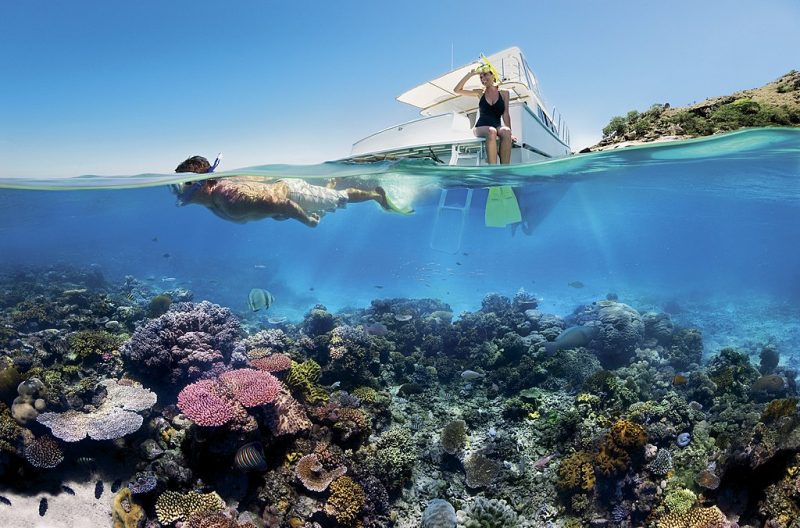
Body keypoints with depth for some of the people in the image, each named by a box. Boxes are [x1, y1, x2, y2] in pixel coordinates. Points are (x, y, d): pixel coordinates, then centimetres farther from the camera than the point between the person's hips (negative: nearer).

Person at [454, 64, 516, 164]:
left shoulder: (504, 93, 13)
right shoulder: (480, 93, 15)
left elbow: (505, 114, 3)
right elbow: (457, 90, 9)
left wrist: (509, 132, -10)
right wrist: (470, 74, 5)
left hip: (497, 126, 1)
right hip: (481, 127, -1)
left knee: (506, 131, -35)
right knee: (491, 131, -37)